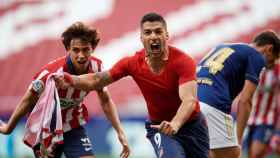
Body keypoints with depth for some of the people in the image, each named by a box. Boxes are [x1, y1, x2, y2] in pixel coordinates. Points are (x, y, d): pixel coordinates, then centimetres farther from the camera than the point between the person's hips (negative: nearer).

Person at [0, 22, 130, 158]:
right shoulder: (51, 73, -31)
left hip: (74, 127, 3)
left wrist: (120, 132, -5)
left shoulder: (96, 67, -17)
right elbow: (28, 101, -15)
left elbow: (105, 101, 1)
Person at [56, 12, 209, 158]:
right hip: (158, 126, 0)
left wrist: (175, 124, -57)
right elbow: (97, 80, -9)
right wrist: (72, 80, -30)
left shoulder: (183, 61, -24)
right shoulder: (133, 63, -12)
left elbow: (189, 100, -37)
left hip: (192, 124, 0)